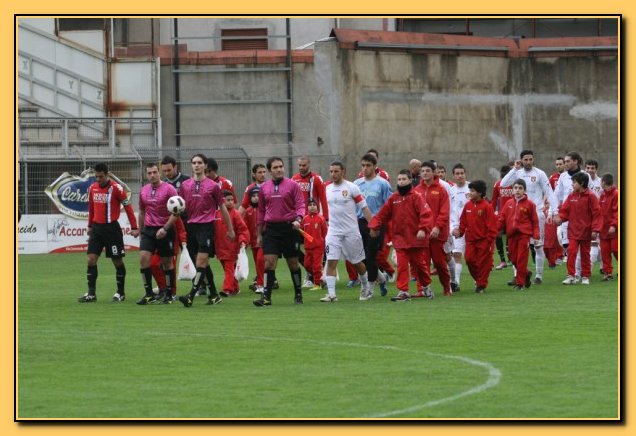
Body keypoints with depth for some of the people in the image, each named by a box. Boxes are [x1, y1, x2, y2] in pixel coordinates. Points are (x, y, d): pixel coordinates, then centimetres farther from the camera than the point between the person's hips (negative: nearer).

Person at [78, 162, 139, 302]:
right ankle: (91, 294, -1)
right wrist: (89, 226, 21)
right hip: (97, 228, 5)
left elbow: (128, 207, -9)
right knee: (91, 259, -4)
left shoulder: (116, 188, -11)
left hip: (112, 228, -5)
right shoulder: (92, 188, 6)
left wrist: (134, 227, -11)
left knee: (117, 261, 3)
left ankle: (120, 293, 16)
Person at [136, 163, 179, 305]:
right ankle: (149, 294, -6)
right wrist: (141, 229, 20)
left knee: (167, 262, 3)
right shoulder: (143, 191, 8)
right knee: (143, 258, -11)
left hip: (165, 230, -4)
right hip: (148, 229, 4)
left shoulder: (169, 189, -8)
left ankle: (168, 294, 14)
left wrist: (165, 229, -18)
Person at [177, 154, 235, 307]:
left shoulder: (212, 186, -1)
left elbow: (223, 208, 6)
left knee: (201, 263, -12)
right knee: (204, 263, 11)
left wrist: (230, 229, 9)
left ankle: (191, 296, -18)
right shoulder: (185, 185, 9)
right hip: (192, 226, 5)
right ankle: (214, 295, 20)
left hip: (207, 226, -5)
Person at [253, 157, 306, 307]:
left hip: (289, 227, -2)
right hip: (271, 229, 2)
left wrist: (298, 219, -23)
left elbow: (300, 204, -4)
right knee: (269, 261, -8)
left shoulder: (292, 185, 0)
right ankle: (266, 297, -9)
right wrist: (259, 233, 14)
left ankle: (298, 294, 20)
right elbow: (261, 211, 14)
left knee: (293, 263, 6)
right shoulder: (264, 188, 9)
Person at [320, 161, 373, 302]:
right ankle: (331, 294, -12)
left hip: (351, 231, -3)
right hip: (333, 231, 3)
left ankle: (365, 288, 32)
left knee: (357, 262, 10)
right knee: (331, 262, -11)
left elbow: (364, 208, -5)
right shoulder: (327, 189, 7)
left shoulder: (351, 187, -6)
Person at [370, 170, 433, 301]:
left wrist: (423, 229, -28)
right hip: (400, 238, 3)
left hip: (416, 238, -3)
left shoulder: (416, 197, -6)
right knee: (402, 265, -6)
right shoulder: (393, 198, 7)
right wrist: (374, 226, -3)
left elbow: (426, 214, -16)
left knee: (419, 264, 9)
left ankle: (426, 287, 30)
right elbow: (383, 214, 9)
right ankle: (403, 291, -4)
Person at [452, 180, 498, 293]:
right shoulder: (468, 206, 5)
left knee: (483, 263, 0)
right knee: (469, 259, -3)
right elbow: (463, 221, 13)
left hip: (483, 241, -5)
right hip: (471, 240, 5)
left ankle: (481, 285, 11)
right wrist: (460, 231, -3)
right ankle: (478, 279, 18)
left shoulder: (486, 207, -11)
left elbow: (492, 225, -10)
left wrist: (490, 241, -11)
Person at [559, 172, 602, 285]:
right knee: (571, 251, -9)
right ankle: (570, 276, -7)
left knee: (585, 254, 8)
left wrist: (595, 229, -14)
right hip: (573, 230, 3)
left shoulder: (590, 196, -8)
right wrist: (559, 218, -14)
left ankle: (585, 276, 18)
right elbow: (565, 211, 7)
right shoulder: (571, 196, 5)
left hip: (586, 232, -3)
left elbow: (596, 214, -9)